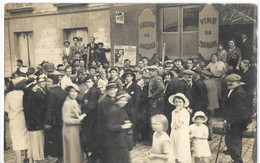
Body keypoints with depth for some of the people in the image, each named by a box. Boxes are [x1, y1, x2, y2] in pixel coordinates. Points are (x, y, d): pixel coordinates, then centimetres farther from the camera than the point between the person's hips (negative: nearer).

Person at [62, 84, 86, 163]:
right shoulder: (67, 103, -15)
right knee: (72, 152, 3)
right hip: (70, 131, -8)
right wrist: (78, 120, -15)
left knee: (77, 151, 14)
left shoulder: (75, 103, 10)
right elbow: (66, 120, -19)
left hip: (76, 130, 8)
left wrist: (81, 116, 0)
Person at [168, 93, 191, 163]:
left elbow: (178, 125, -22)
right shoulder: (174, 112, 8)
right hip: (174, 135, 7)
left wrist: (176, 114, -20)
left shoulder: (185, 112, -16)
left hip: (182, 135, -7)